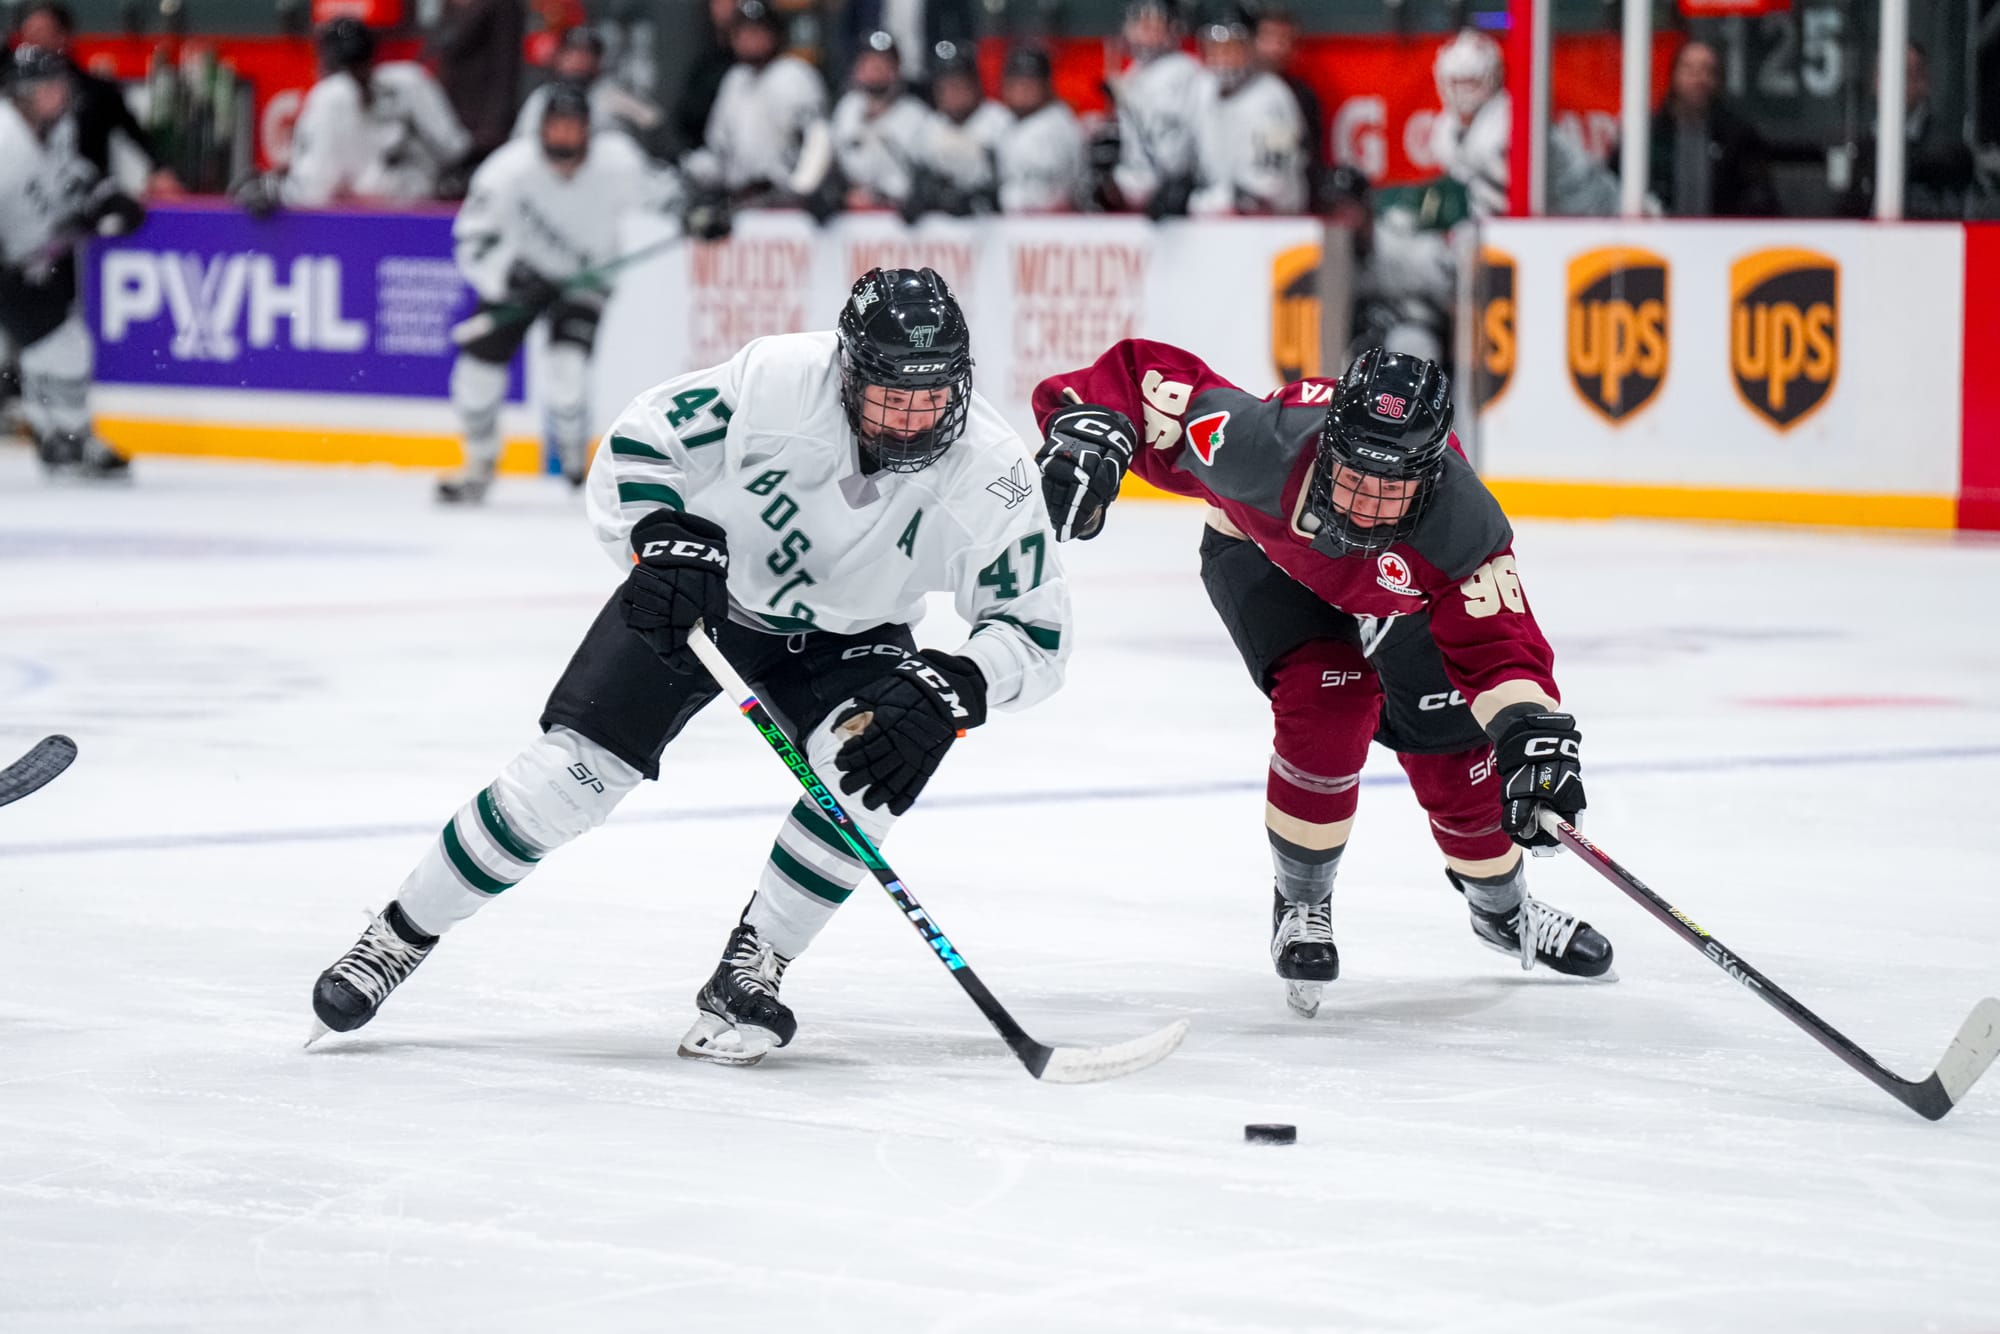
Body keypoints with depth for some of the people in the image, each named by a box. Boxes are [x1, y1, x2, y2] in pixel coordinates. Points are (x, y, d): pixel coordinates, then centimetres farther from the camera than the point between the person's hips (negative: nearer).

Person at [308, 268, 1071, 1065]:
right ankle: (402, 935, 5)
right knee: (573, 768, -12)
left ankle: (746, 976, -11)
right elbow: (637, 446, -17)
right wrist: (665, 542, -33)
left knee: (876, 767, -27)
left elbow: (1031, 634, -22)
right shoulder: (777, 378, -30)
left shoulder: (991, 473, -27)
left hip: (842, 637, 1)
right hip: (701, 593, -1)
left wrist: (946, 690, -39)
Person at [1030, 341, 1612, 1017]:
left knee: (1453, 744, 1)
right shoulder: (1264, 447, -44)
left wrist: (1534, 736, -54)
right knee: (1327, 707, -24)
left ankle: (1502, 909, 31)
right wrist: (1086, 437, -52)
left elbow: (1500, 646, -37)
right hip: (1263, 552, -2)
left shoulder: (1463, 525, -41)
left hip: (1392, 588, 2)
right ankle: (1301, 905, 0)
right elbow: (1141, 374, -35)